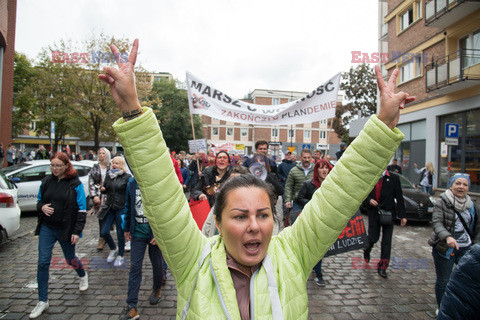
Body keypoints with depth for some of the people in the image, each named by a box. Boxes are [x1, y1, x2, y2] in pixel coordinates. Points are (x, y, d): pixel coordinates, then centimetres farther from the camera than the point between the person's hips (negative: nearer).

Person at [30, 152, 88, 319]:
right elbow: (39, 200, 16)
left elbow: (82, 209, -8)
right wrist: (42, 207, -10)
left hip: (66, 229, -3)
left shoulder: (75, 184, -9)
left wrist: (77, 231, -11)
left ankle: (83, 276, 47)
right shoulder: (46, 181, 3)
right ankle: (43, 301, 13)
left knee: (70, 259, 14)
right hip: (47, 228, 3)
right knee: (43, 263, 0)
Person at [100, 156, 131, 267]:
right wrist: (103, 190, -3)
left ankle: (120, 256, 25)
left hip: (121, 208, -5)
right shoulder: (108, 175, 8)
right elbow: (105, 190, 18)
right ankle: (113, 249, 33)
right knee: (104, 232, 5)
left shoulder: (127, 177, -7)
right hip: (109, 207, 5)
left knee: (120, 233, 5)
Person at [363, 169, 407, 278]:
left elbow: (399, 197, -2)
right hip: (373, 213, 0)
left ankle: (382, 267, 17)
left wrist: (402, 216, -5)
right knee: (373, 238, 3)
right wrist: (369, 201, -14)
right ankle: (367, 250, 38)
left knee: (387, 241, 3)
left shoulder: (394, 178, -2)